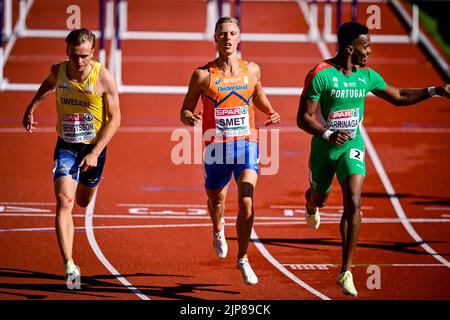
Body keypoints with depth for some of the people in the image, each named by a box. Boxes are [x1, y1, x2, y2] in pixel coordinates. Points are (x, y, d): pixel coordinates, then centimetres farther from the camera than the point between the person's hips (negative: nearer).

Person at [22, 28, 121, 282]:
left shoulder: (104, 78, -18)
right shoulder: (58, 71, -10)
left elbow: (115, 119, -12)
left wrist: (95, 153, -19)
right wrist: (31, 108, 11)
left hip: (94, 147, 0)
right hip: (66, 146, 0)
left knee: (83, 201, 21)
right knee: (64, 202, -17)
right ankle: (69, 265, -21)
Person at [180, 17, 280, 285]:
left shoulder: (252, 70, 3)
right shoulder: (203, 75, -5)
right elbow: (185, 111, 2)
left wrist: (271, 113, 7)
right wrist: (190, 118, -21)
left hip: (247, 144, 0)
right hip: (216, 147, 0)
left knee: (247, 202, -17)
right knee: (216, 200, 17)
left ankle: (243, 258, -3)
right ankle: (218, 230, 55)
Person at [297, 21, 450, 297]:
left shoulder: (367, 76, -1)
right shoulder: (320, 75, -17)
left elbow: (399, 97, 14)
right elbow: (304, 118, -17)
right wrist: (328, 135, -34)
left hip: (352, 147, 2)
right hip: (324, 148, -2)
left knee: (353, 205, -17)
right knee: (320, 196, 21)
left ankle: (346, 272, -14)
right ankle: (311, 206, 65)